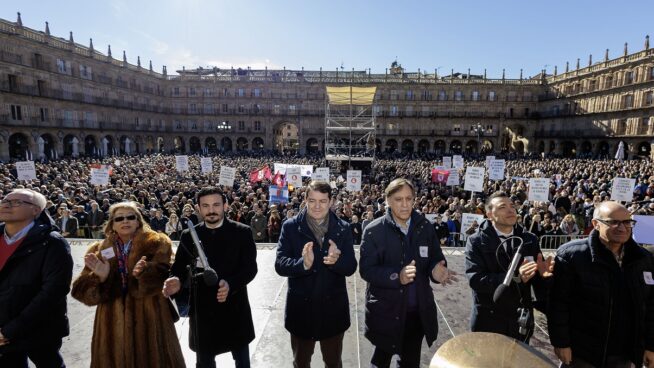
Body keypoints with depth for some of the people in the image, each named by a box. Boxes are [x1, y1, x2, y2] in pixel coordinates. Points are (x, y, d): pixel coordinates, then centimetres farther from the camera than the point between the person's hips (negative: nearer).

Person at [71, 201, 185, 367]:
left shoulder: (157, 243, -3)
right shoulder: (98, 250, 7)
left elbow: (168, 274, -17)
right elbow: (81, 290, -1)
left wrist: (145, 272, -35)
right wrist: (100, 277, -20)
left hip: (150, 321, -2)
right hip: (113, 324, 3)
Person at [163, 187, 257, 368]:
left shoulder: (242, 232, -7)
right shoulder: (189, 235, 0)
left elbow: (250, 267, -12)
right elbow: (180, 267, -1)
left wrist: (230, 284, -29)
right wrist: (176, 280, -23)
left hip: (234, 308, -1)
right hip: (203, 310, 2)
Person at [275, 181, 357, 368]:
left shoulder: (343, 228, -5)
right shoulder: (290, 227, -9)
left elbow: (351, 267, -9)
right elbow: (279, 264, -16)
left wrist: (336, 261, -32)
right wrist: (303, 264, -35)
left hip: (333, 308, 1)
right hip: (301, 308, 0)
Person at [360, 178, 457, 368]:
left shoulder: (425, 227, -3)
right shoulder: (374, 230, -14)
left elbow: (436, 259, 3)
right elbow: (366, 269, -16)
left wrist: (436, 270, -21)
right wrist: (396, 276, -31)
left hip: (418, 310, 3)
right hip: (385, 310, -2)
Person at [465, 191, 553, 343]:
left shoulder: (530, 240, 2)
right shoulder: (476, 241, -11)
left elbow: (538, 279, 0)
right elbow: (476, 279, -20)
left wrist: (543, 273, -22)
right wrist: (515, 278, -29)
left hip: (521, 321, 3)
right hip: (488, 321, -3)